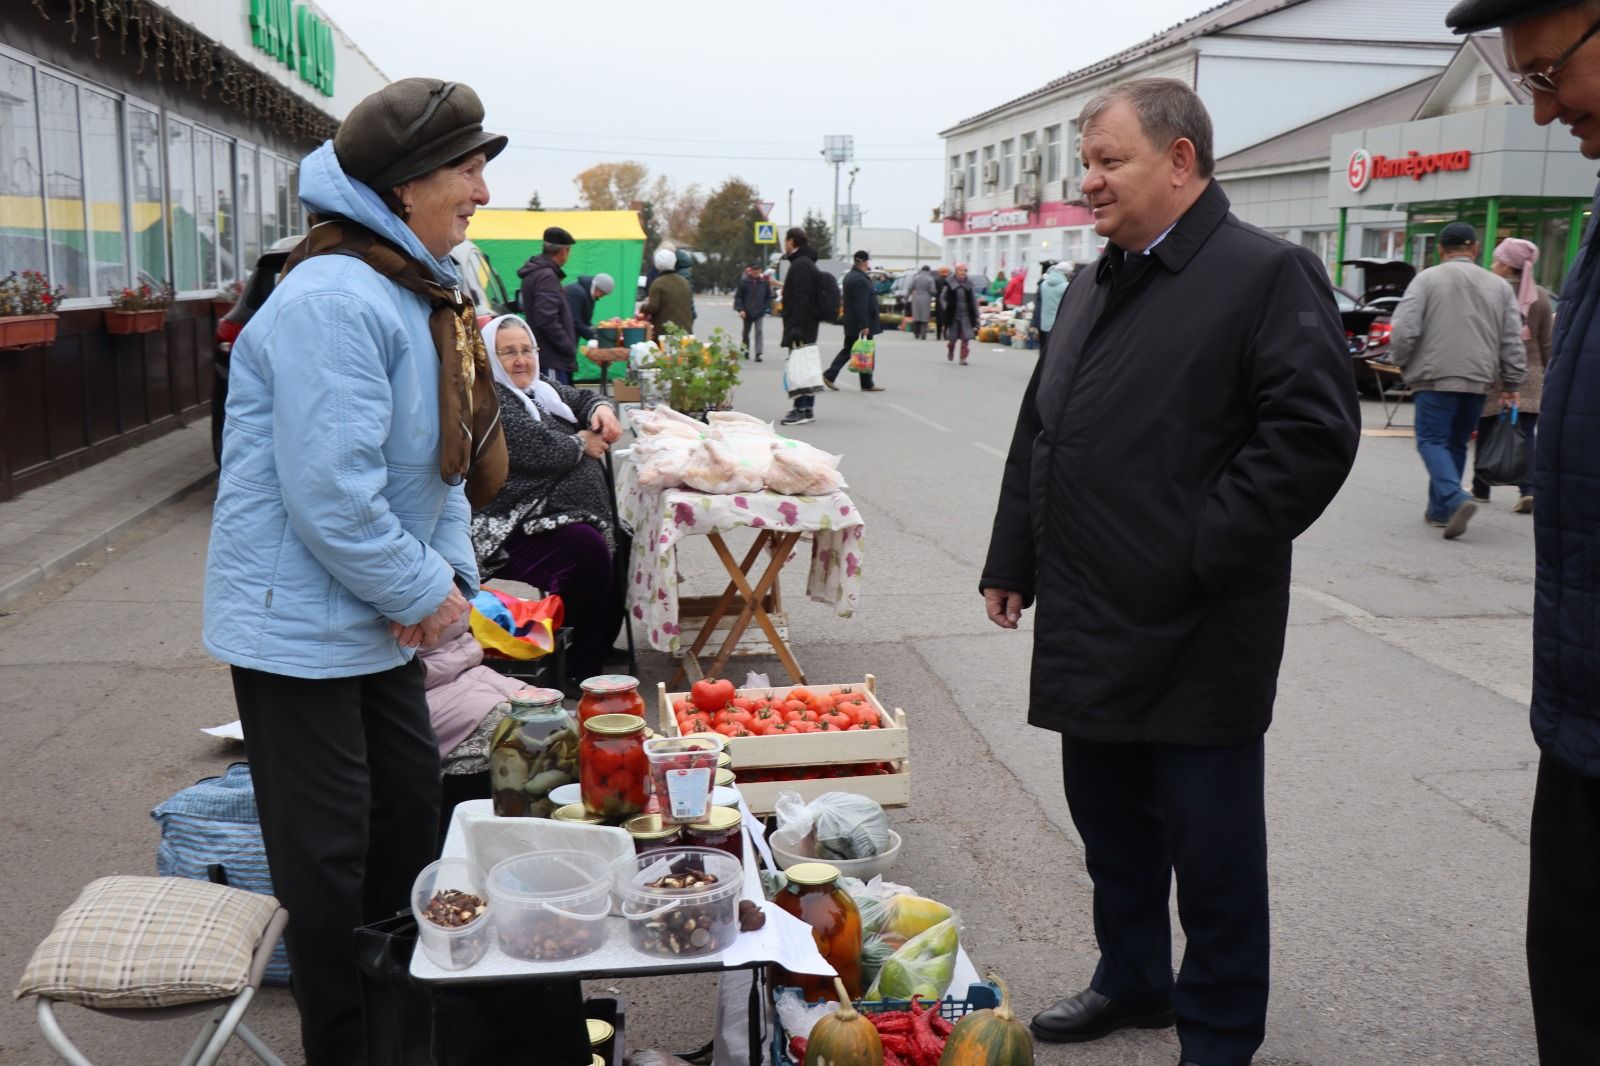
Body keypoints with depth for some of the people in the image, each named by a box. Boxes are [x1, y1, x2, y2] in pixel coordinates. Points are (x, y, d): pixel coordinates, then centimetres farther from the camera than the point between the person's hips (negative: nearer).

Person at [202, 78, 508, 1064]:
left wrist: (453, 569, -1)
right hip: (300, 624, -10)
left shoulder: (421, 292, 8)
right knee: (329, 854, 4)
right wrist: (425, 589, -17)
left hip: (380, 620, 10)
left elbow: (445, 455, 13)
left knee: (412, 807, 19)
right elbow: (330, 490, -29)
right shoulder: (334, 300, -24)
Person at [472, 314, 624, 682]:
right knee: (587, 549, -31)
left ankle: (603, 646, 5)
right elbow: (538, 449, -19)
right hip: (515, 530, -10)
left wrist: (602, 409, 8)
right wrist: (581, 444, -2)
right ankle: (582, 671, -21)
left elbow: (583, 398, 32)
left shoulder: (541, 388, 20)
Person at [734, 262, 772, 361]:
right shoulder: (744, 282, -5)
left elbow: (769, 297, 8)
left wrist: (768, 309, -2)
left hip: (759, 312, 0)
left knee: (759, 331, -10)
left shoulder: (765, 282, 0)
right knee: (746, 332, 14)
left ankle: (758, 353, -12)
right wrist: (740, 309, -11)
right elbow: (738, 296, -2)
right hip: (747, 312, 0)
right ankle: (745, 350, 33)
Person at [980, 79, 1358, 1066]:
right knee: (1110, 822, 19)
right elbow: (1040, 433, 18)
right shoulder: (1095, 287, 15)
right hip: (1091, 624, 8)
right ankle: (1132, 982, 39)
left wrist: (1203, 554, -19)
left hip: (1195, 634, -7)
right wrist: (1014, 561, 15)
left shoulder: (1267, 273, -9)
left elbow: (1314, 431, -17)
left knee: (1212, 846, 7)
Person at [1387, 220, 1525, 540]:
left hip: (1435, 377, -4)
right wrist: (1510, 385, 15)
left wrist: (1401, 362, 7)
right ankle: (1439, 510, 18)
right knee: (1456, 444, 15)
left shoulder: (1427, 279, -2)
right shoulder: (1499, 286, 11)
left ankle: (1456, 499, -23)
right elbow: (1512, 342, 10)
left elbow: (1403, 330, -10)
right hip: (1478, 380, 4)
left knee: (1432, 441, -2)